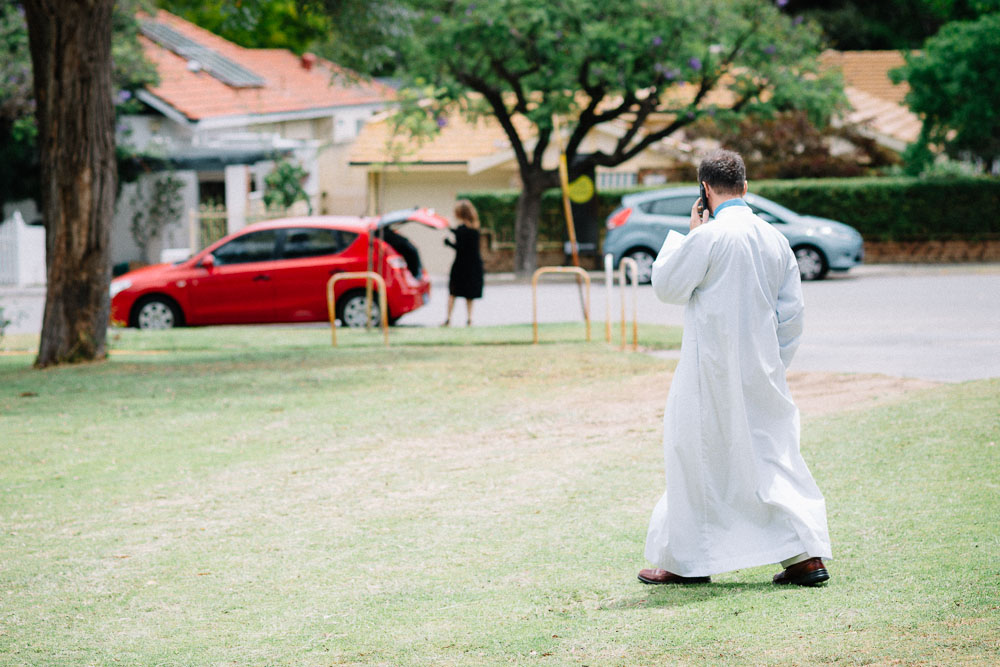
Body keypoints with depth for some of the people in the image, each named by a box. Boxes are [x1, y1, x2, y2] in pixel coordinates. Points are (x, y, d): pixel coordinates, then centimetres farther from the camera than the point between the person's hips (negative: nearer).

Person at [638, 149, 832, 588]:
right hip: (762, 370, 6)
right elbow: (791, 313, 10)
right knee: (773, 456, 10)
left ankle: (687, 561, 13)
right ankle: (807, 554, 2)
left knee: (696, 457, 6)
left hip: (713, 369, -6)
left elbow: (666, 285, -4)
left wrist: (687, 234, 5)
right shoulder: (774, 239, 6)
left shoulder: (710, 235, -14)